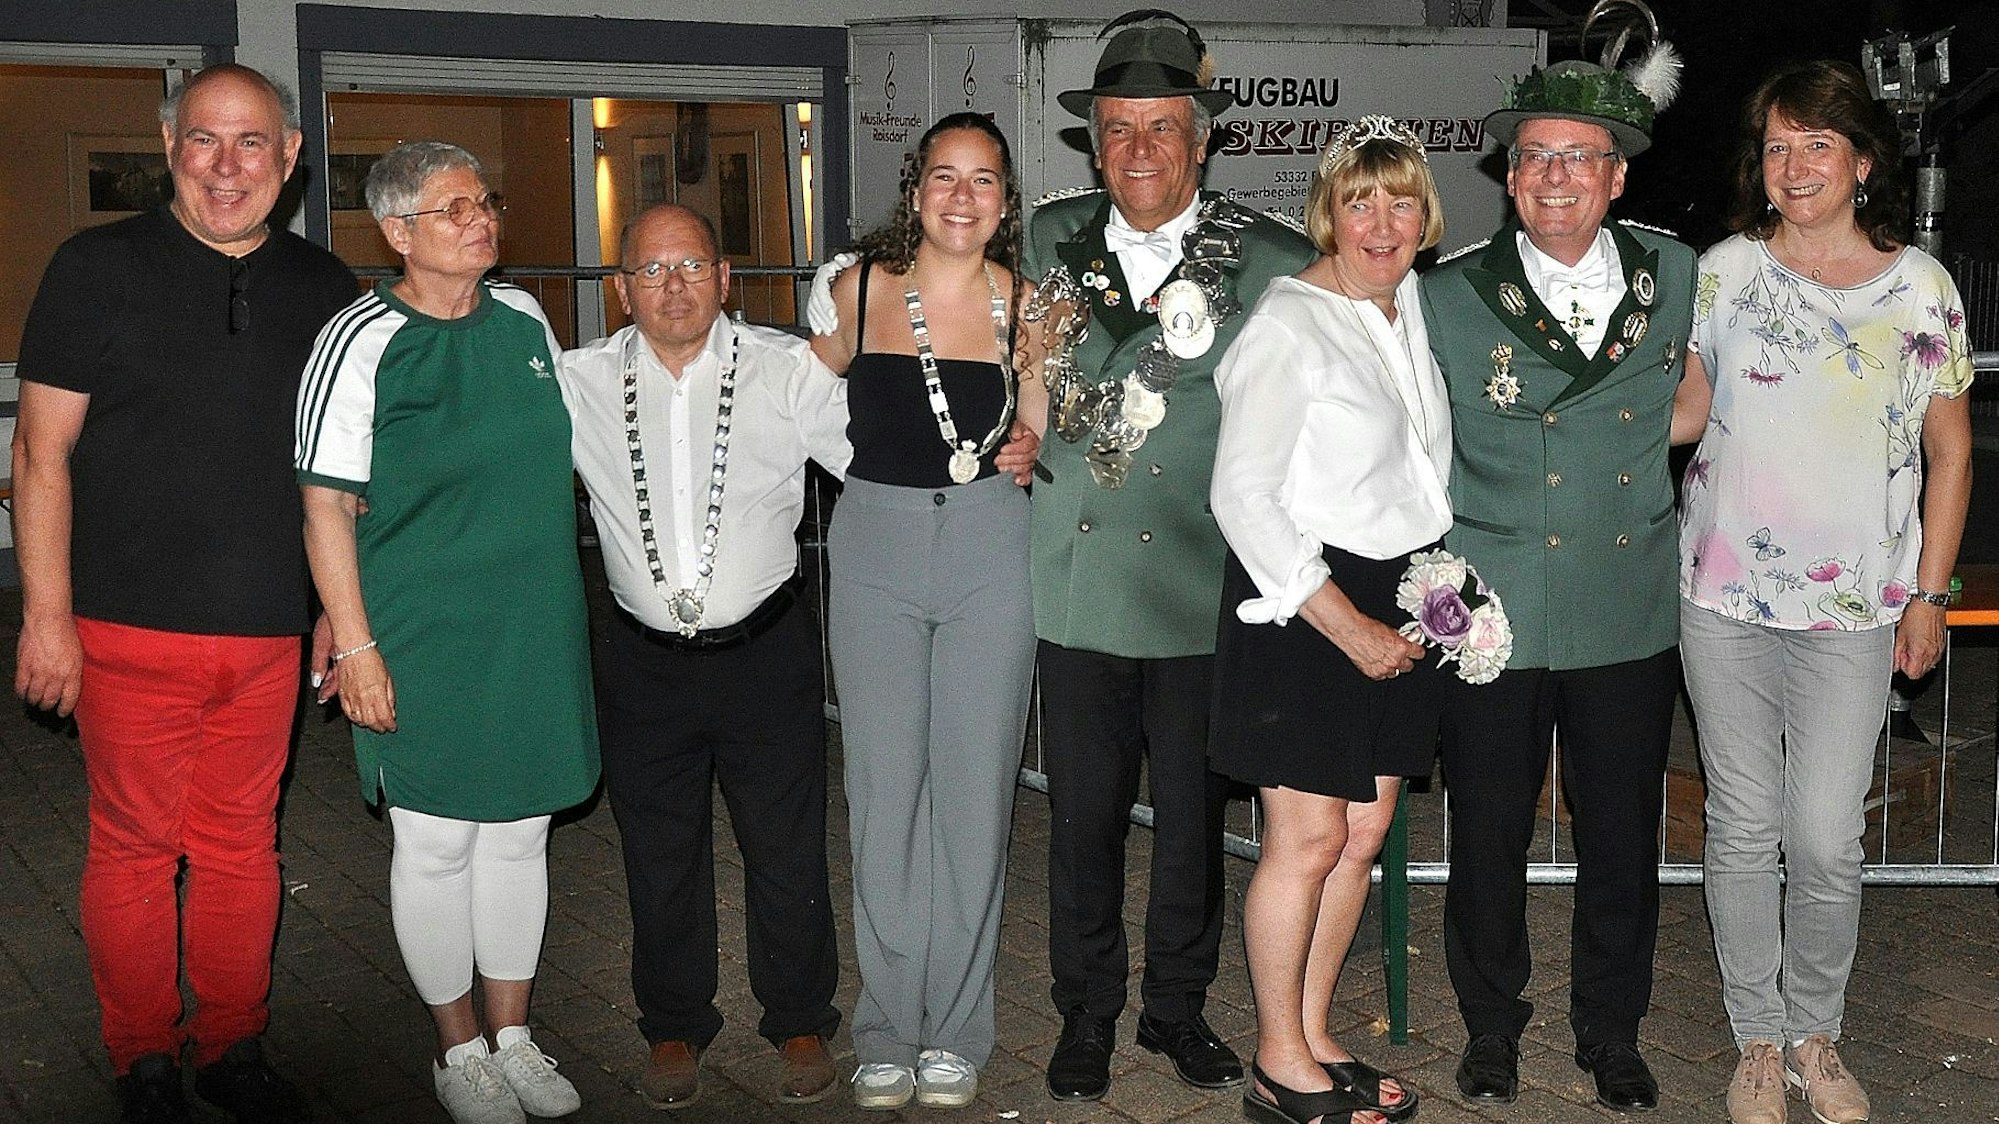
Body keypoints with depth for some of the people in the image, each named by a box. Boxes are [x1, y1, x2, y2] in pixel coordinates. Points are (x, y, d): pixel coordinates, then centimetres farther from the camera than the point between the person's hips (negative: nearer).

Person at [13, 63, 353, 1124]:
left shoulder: (322, 287, 7)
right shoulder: (98, 268, -3)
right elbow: (43, 450, -4)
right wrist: (47, 616, -9)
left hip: (268, 634, 3)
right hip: (131, 629, -3)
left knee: (242, 846, 11)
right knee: (135, 848, 6)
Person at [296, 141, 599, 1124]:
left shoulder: (524, 320, 6)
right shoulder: (360, 344, -12)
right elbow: (325, 507, -12)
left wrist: (563, 611, 19)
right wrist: (354, 646, -16)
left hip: (534, 627, 6)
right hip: (423, 636, -5)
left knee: (520, 829, 13)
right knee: (436, 842, 5)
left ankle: (512, 1034, 28)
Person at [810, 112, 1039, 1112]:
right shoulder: (862, 289, 1)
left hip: (992, 548, 0)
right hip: (876, 545, 0)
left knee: (975, 789, 3)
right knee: (883, 791, 1)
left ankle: (955, 1030, 15)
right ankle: (887, 1029, 13)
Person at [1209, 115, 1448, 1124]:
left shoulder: (1412, 303, 9)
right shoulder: (1286, 326, -14)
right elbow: (1241, 494, -17)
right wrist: (1345, 623, -17)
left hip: (1394, 600, 7)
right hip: (1300, 603, -7)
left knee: (1365, 830, 10)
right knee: (1308, 838, -4)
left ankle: (1312, 1033, 23)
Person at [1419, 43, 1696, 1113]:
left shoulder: (1680, 279, 2)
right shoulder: (1449, 296, -5)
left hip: (1631, 617, 2)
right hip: (1492, 617, -2)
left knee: (1622, 837, 12)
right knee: (1488, 834, 10)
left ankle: (1611, 1030, 32)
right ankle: (1491, 1024, 31)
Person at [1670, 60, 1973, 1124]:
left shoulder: (1921, 288, 1)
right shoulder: (1726, 271, 2)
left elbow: (1949, 450, 7)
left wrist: (1929, 595, 4)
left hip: (1853, 606, -1)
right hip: (1724, 595, 1)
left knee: (1826, 842, -1)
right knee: (1743, 828, 7)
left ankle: (1815, 1035, 21)